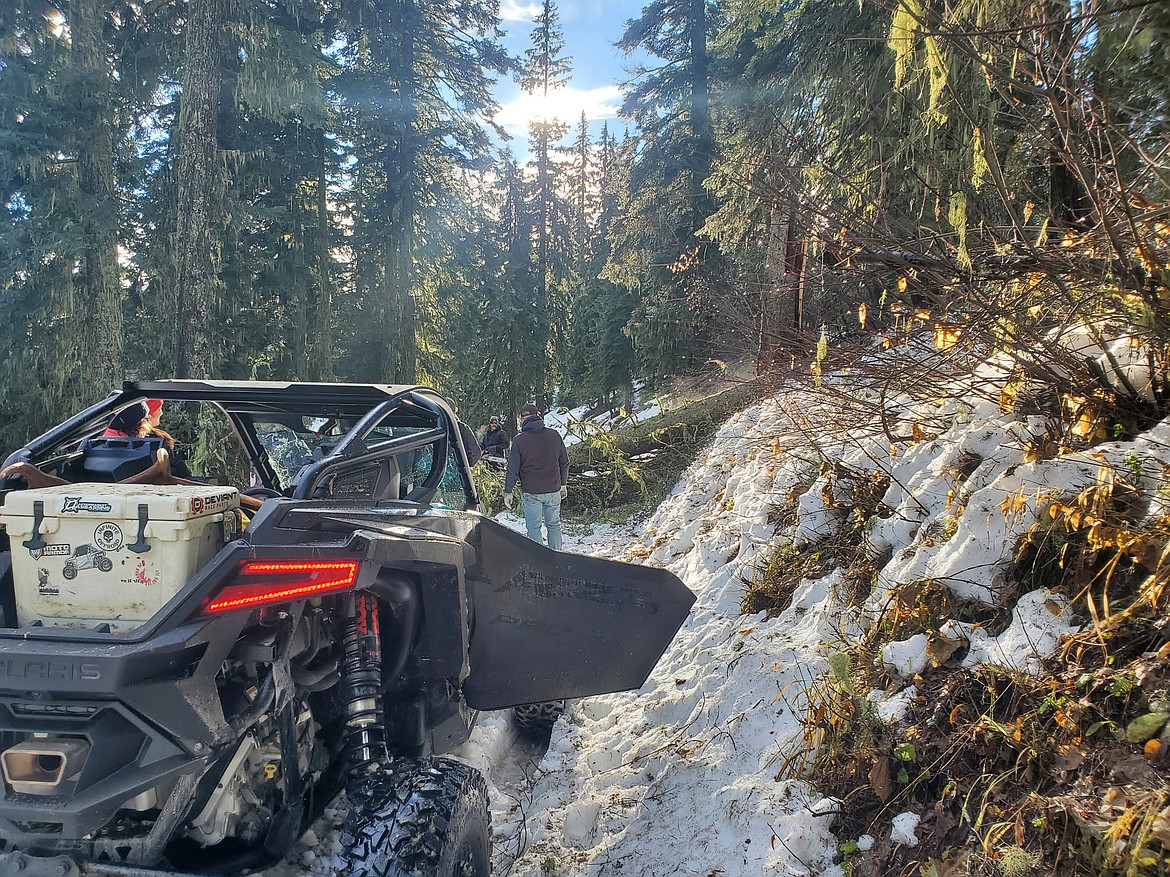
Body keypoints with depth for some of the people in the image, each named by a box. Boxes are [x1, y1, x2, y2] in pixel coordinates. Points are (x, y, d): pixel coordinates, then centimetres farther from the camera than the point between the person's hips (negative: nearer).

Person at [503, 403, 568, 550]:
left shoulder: (519, 440, -9)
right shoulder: (554, 435, 2)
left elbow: (513, 469, -7)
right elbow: (564, 462, 9)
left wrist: (508, 491, 3)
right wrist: (563, 483, 20)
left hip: (531, 492, -3)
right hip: (553, 490, 3)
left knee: (533, 527, 4)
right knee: (554, 525, 13)